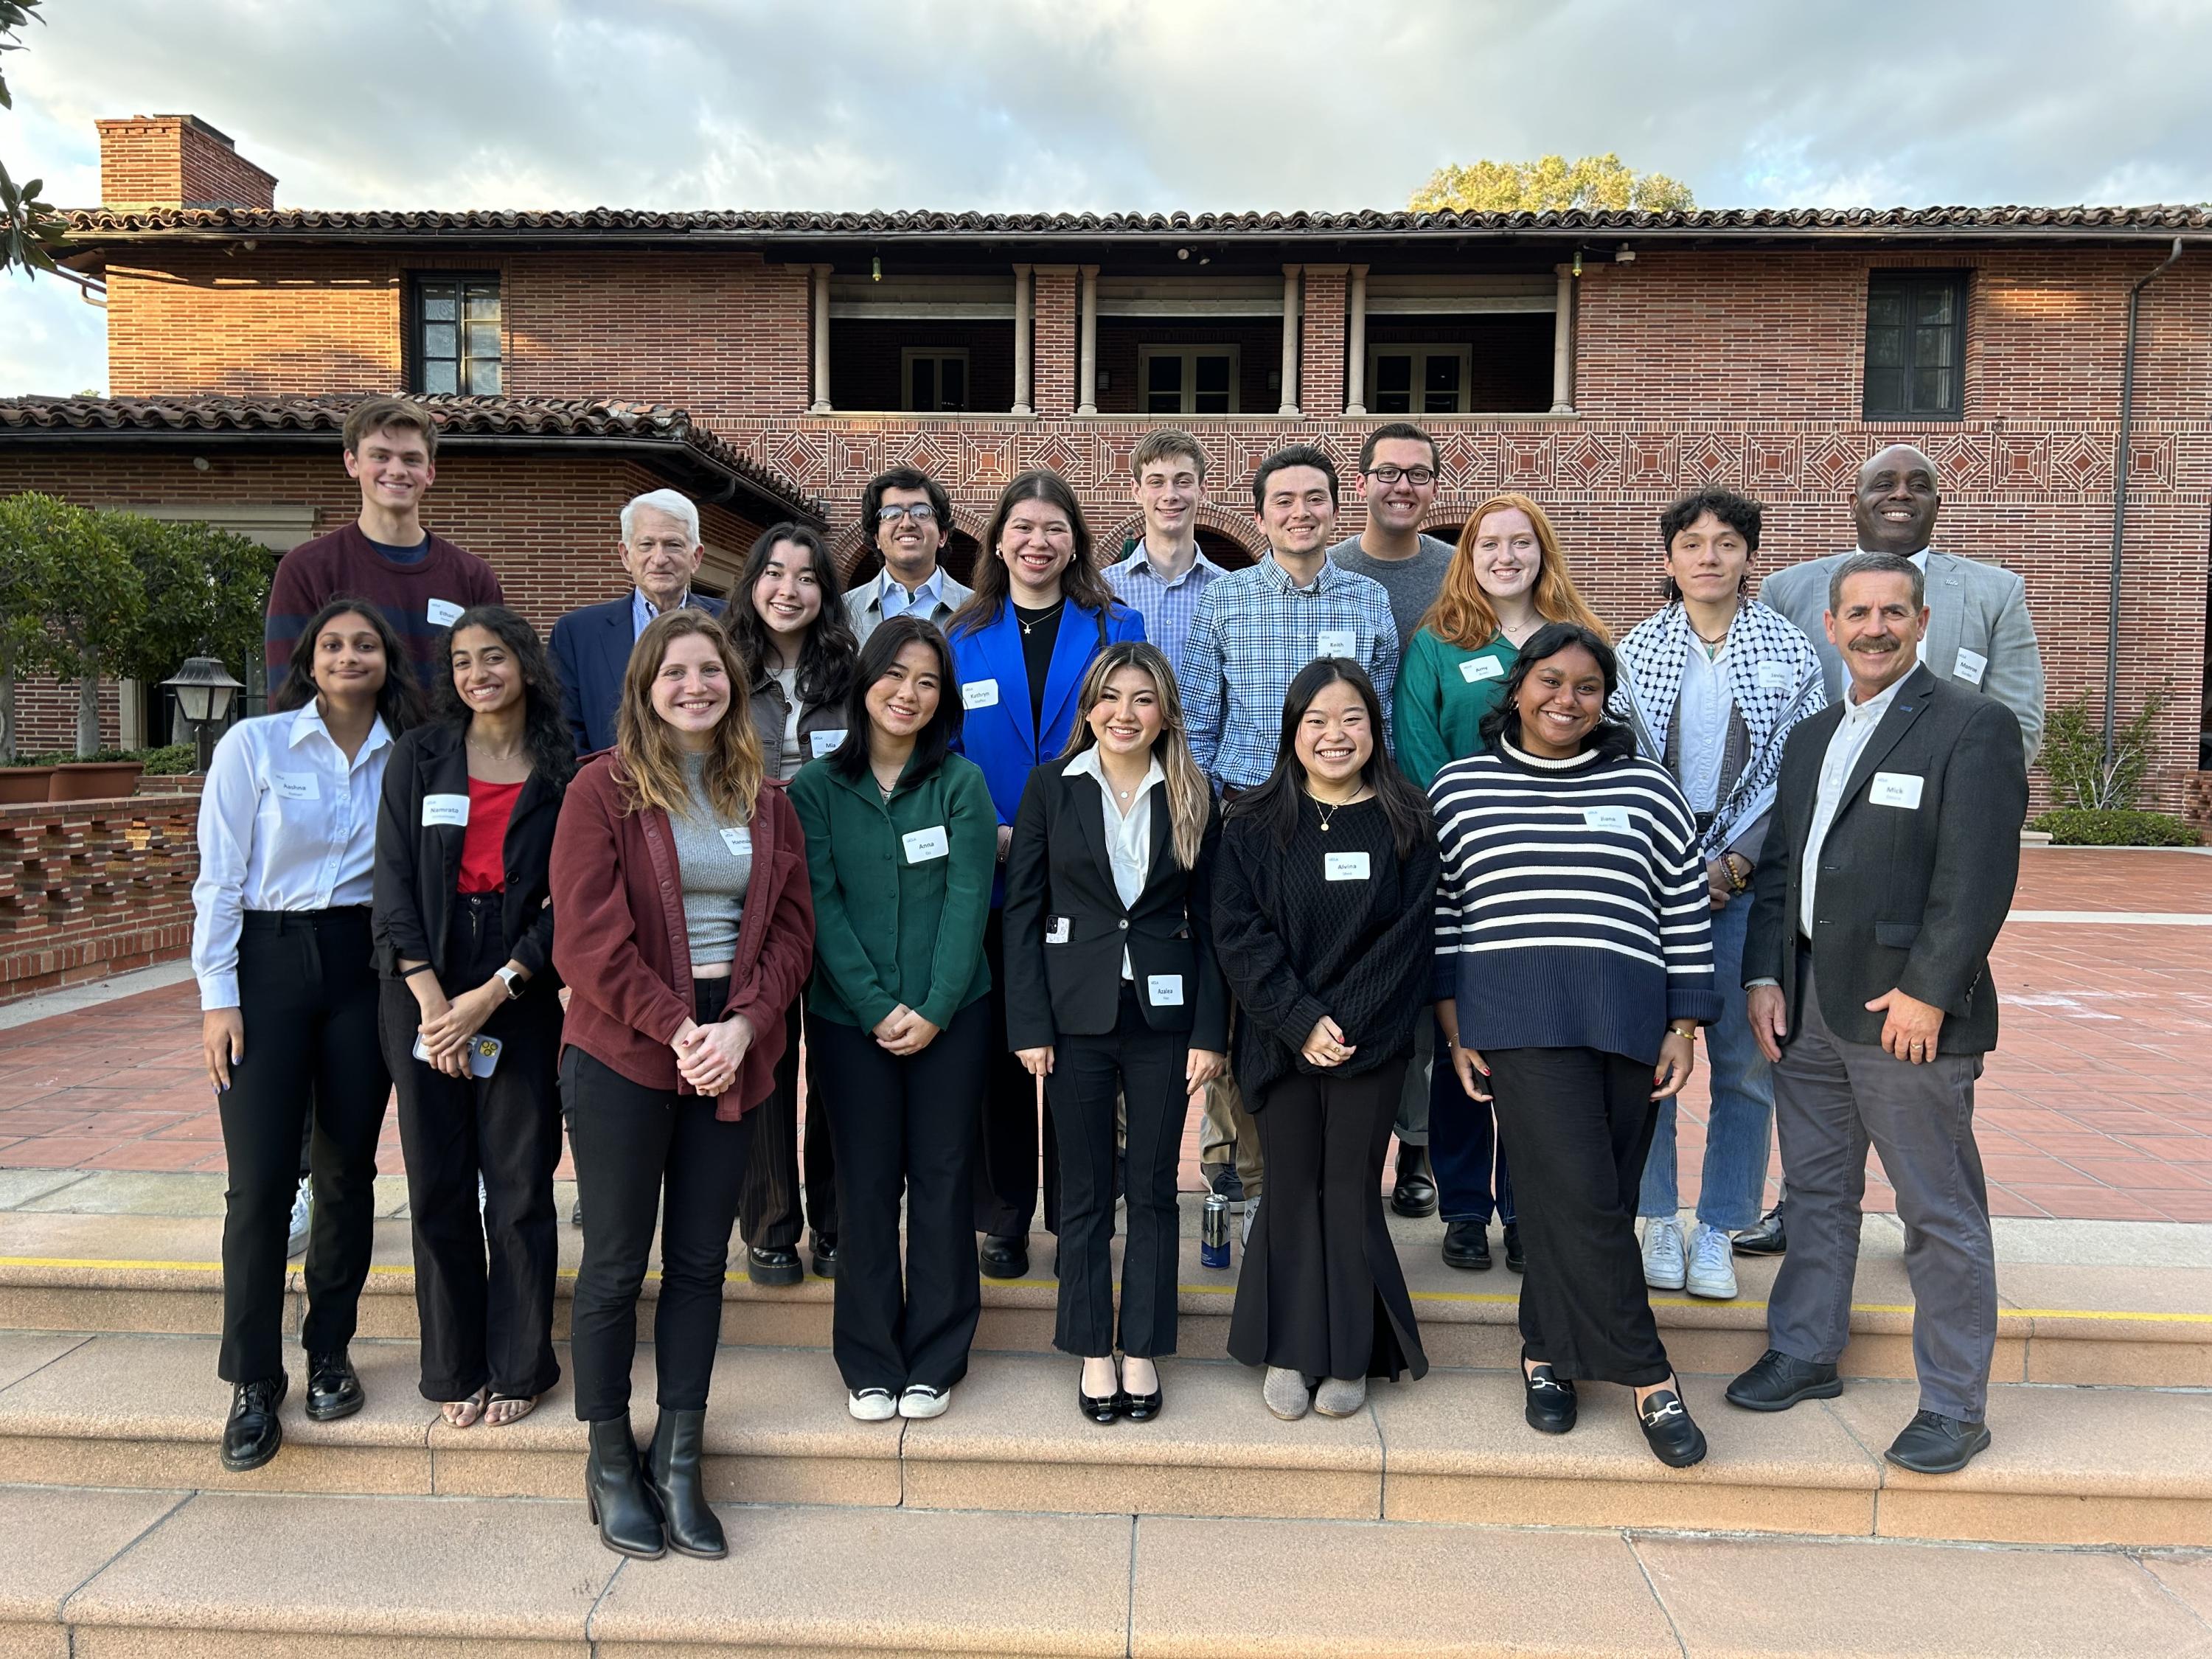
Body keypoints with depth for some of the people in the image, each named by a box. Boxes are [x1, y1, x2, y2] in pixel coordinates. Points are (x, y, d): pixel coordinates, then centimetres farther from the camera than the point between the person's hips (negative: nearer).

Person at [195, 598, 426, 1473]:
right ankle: (253, 1381, 12)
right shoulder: (253, 744, -2)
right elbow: (219, 879, -3)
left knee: (347, 1170, 8)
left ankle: (329, 1353, 24)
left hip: (365, 966, 2)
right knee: (261, 1181, -2)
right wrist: (217, 997, -7)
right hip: (268, 963, -2)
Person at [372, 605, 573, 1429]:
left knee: (519, 1187, 3)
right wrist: (430, 995, -9)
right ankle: (455, 1368, 21)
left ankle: (518, 1367, 18)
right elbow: (393, 881, 1)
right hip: (423, 993, 2)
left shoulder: (563, 771, 1)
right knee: (438, 1187, 7)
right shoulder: (418, 756, 6)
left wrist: (490, 996, -11)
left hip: (520, 996, -1)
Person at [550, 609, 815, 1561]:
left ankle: (678, 1462, 23)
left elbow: (791, 924, 5)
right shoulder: (603, 789, -4)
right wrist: (674, 1027, -15)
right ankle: (609, 1463, 24)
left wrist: (743, 1025, -10)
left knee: (701, 1261, 10)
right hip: (623, 1054, -3)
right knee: (616, 1262, 7)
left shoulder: (763, 799, 9)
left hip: (731, 1053, 4)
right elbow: (588, 937, -11)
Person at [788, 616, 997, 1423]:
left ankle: (933, 1362, 21)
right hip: (850, 1017, 0)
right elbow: (822, 904, -4)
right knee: (866, 1184, 6)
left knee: (942, 1180, 6)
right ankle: (869, 1364, 21)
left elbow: (967, 899, -5)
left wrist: (933, 1009, -13)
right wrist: (878, 1008, -12)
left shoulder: (961, 782, 1)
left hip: (950, 1015, 0)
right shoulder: (815, 787, 1)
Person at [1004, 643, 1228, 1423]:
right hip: (1077, 1012, -1)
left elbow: (1208, 922, 3)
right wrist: (1029, 1024, -7)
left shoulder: (1192, 798, 3)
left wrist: (1211, 1032, -3)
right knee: (1084, 1192, 8)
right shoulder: (1050, 786, 0)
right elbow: (1023, 909, -1)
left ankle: (1143, 1350, 24)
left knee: (1153, 1190, 10)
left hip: (1164, 1010, 1)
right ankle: (1093, 1351, 23)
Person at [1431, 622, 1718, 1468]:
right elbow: (1441, 915, 8)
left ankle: (1546, 1353, 23)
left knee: (1590, 1205, 5)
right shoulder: (1459, 789, 8)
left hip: (1627, 1017, 3)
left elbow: (1687, 914, 11)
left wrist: (1685, 1029, 6)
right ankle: (1650, 1378, 1)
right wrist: (1455, 1029, 2)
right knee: (1581, 1195, -12)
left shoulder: (1645, 788, 12)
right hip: (1520, 1016, -2)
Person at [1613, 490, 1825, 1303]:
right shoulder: (1637, 648, 6)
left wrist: (1734, 864, -10)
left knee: (1746, 1060, 3)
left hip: (1750, 878, 0)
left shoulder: (1790, 648, 4)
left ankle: (1718, 1231, 16)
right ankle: (1658, 1220, 17)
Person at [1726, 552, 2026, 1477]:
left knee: (1941, 1217, 4)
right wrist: (1765, 976, 5)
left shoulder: (1973, 727, -6)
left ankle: (1953, 1408, 16)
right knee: (1817, 1193, 18)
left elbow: (1978, 878, -14)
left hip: (1906, 1011, -7)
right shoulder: (1812, 737, 16)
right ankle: (1804, 1352, 32)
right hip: (1808, 1007, 7)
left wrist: (1927, 992, -18)